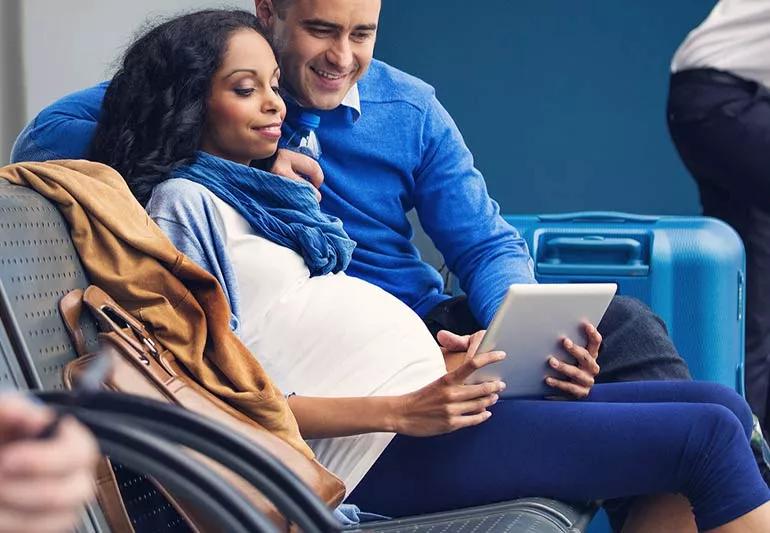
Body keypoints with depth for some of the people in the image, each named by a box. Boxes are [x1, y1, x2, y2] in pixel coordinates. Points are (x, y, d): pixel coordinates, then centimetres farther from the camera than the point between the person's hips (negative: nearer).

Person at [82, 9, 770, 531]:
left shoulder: (258, 190, 23)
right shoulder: (183, 203, -4)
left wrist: (447, 361, 0)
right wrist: (401, 411, -21)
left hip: (428, 401, 9)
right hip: (382, 452, -9)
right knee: (710, 434, -13)